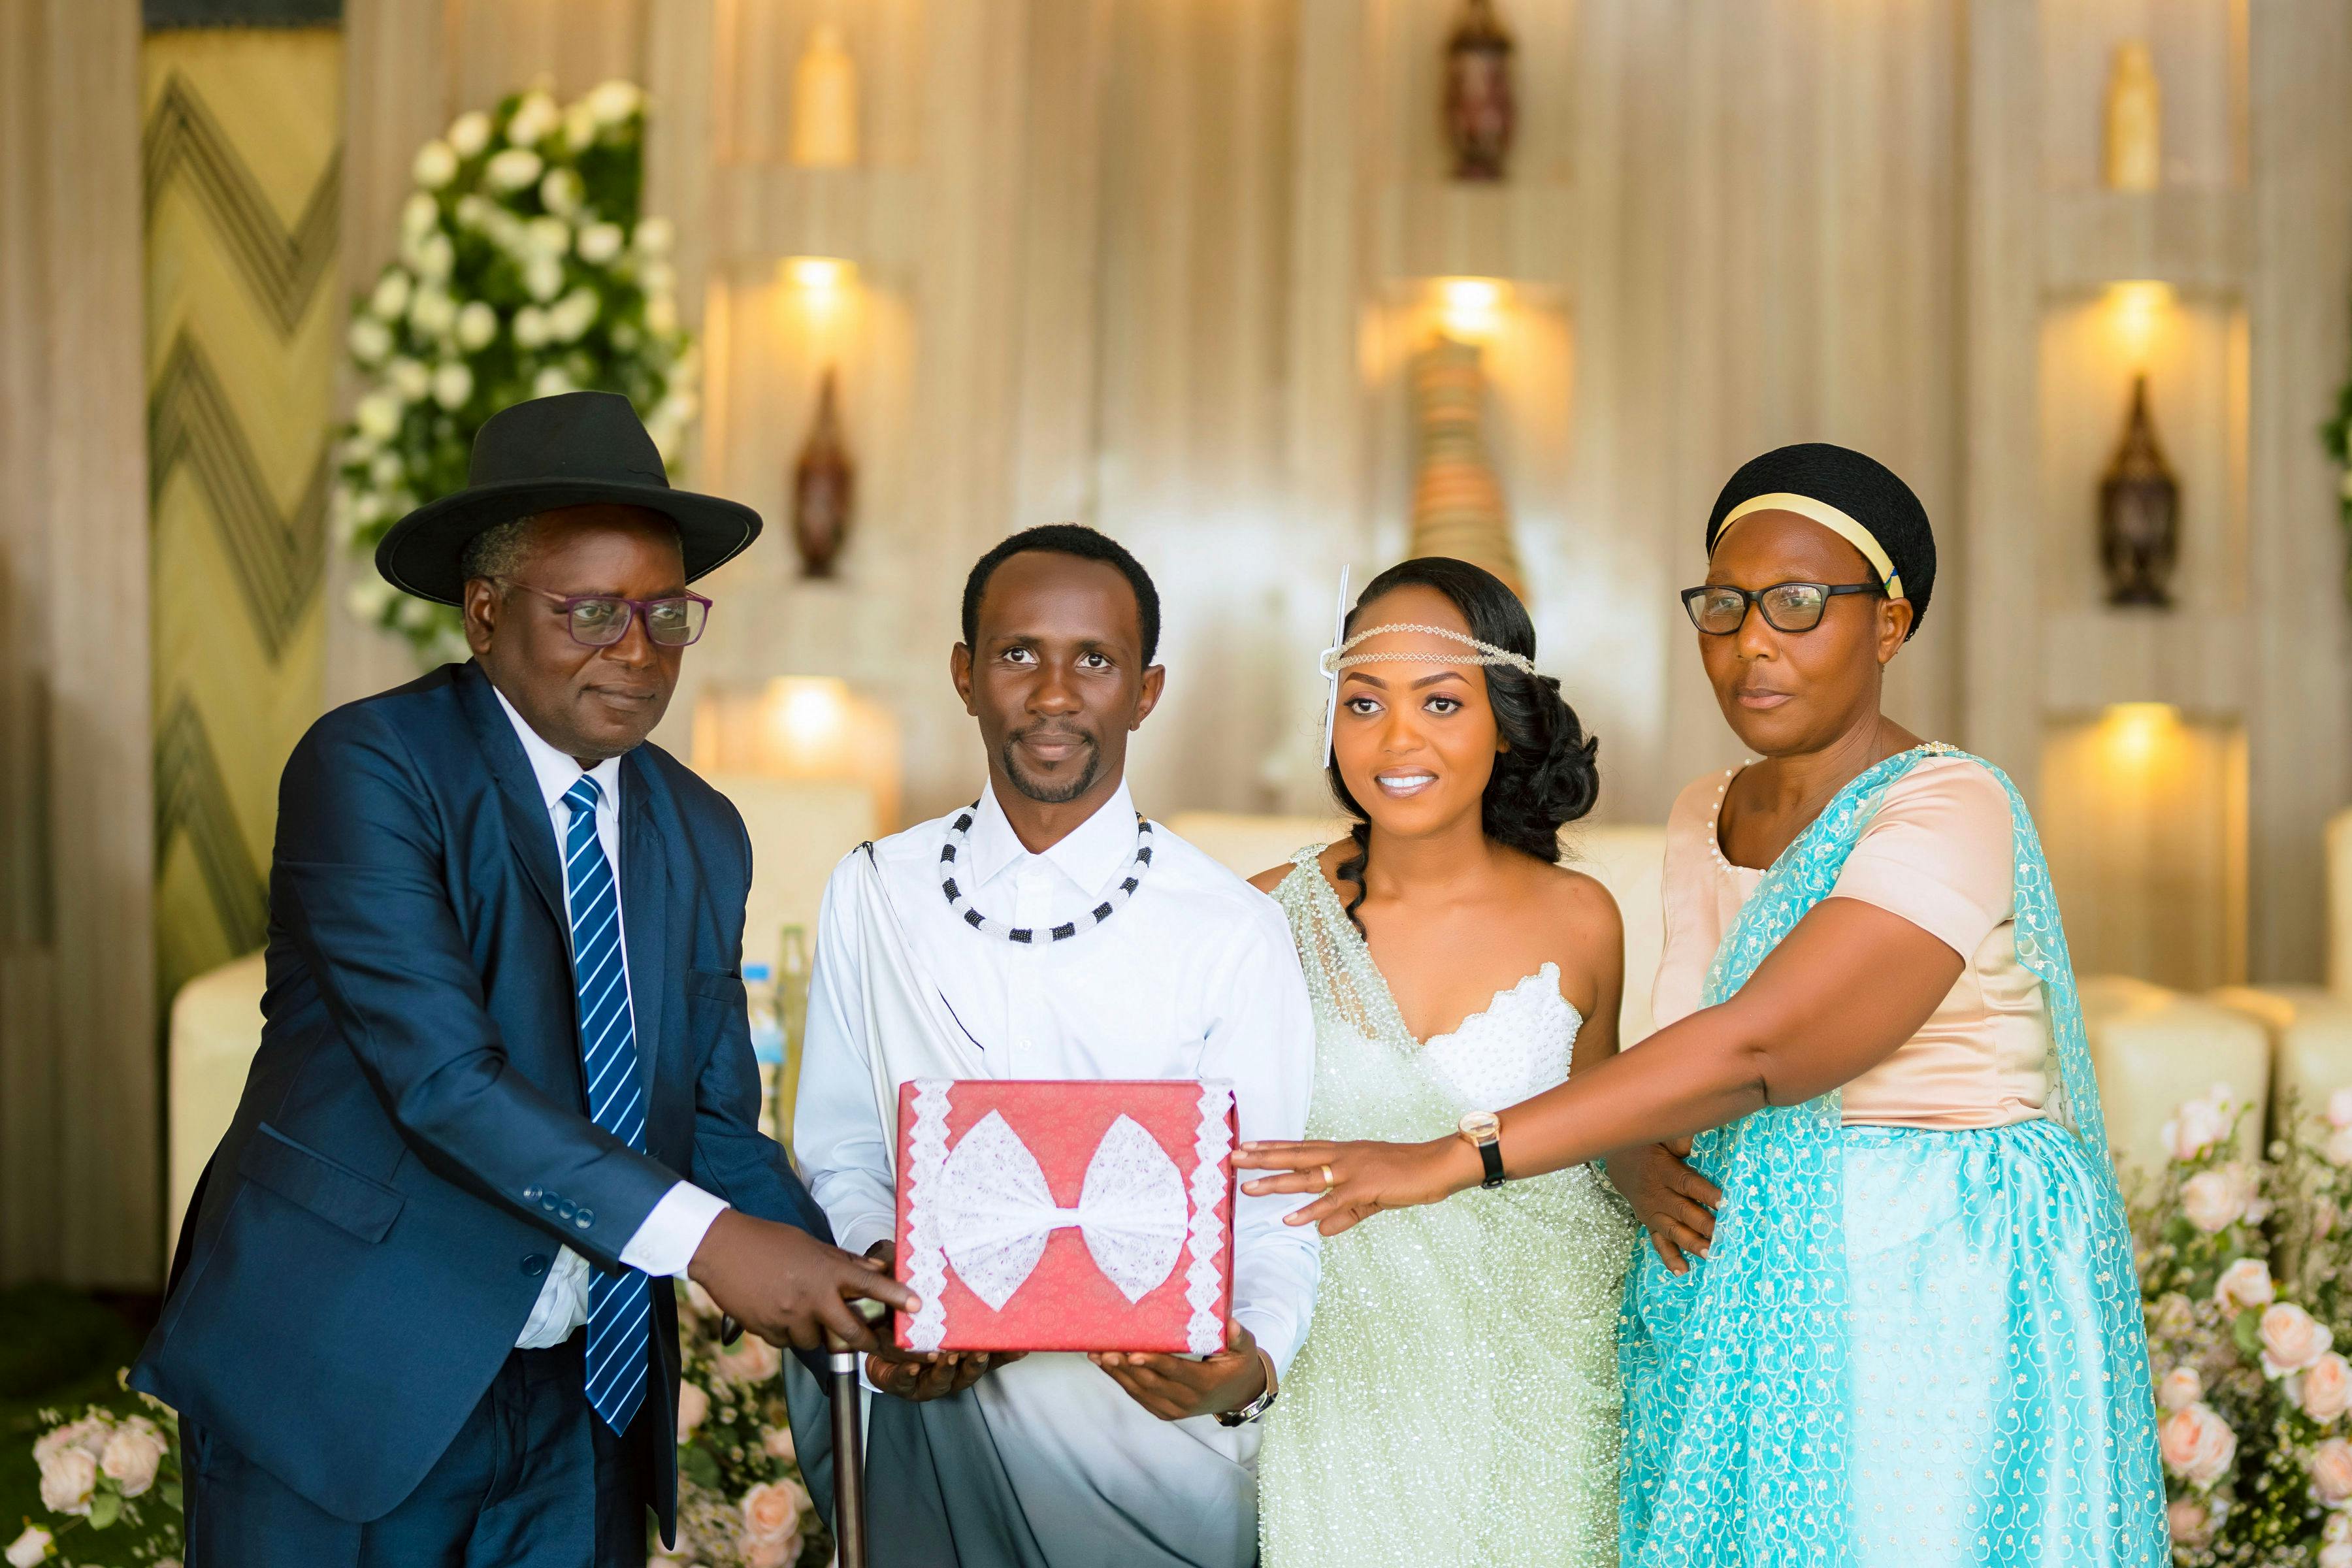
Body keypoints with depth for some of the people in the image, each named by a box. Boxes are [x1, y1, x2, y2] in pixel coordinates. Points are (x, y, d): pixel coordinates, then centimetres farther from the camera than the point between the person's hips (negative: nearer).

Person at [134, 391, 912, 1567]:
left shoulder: (701, 838, 9)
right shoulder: (368, 767, -12)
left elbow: (716, 1126, 9)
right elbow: (443, 1074, -22)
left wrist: (840, 1292, -10)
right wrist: (702, 1237, -28)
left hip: (583, 1406, 6)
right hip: (344, 1384, -5)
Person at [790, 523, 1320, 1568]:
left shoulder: (1236, 934, -8)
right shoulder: (873, 896, 1)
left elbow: (1272, 1218, -8)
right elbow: (839, 1150, 6)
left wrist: (1249, 1367, -27)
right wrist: (882, 1270, -14)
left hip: (1157, 1427, -1)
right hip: (936, 1420, 2)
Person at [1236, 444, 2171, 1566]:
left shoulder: (1950, 812, -15)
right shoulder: (1701, 821, 10)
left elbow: (1754, 1049, -25)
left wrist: (1457, 1159, -28)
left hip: (1934, 1305, -6)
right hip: (1738, 1306, 6)